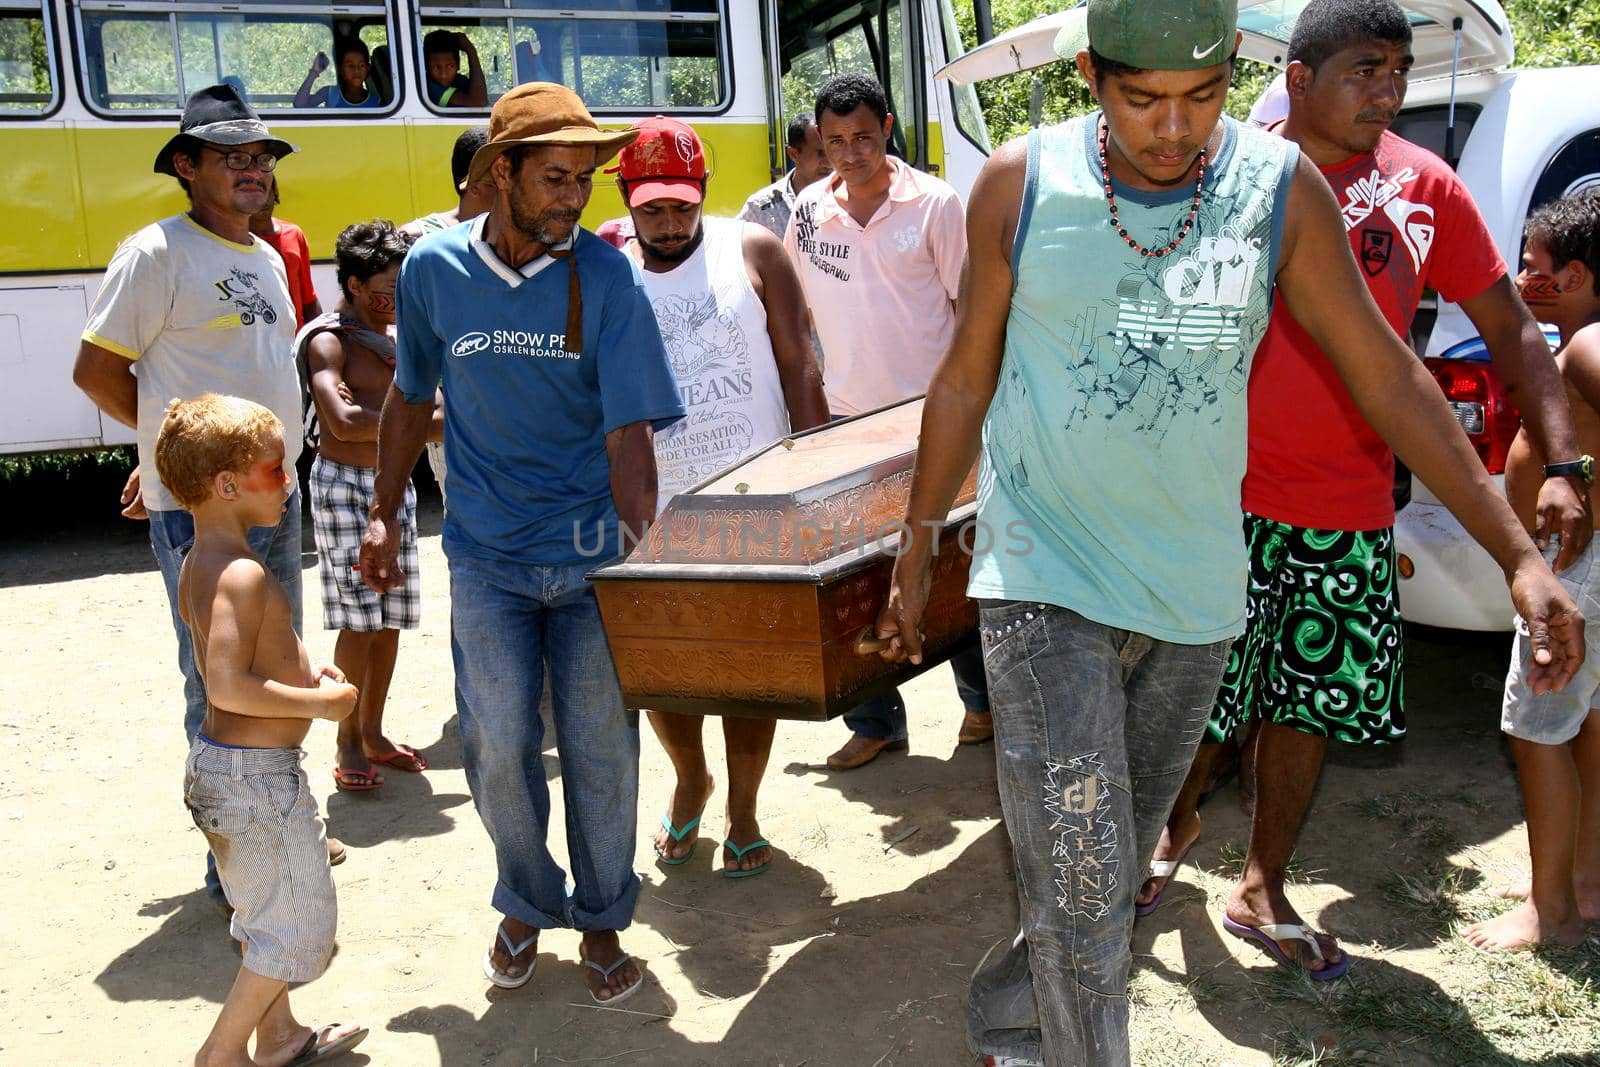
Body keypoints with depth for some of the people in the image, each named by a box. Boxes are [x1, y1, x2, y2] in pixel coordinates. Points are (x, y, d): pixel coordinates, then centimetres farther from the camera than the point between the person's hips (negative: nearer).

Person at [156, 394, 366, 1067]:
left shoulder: (197, 565, 8)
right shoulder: (243, 574, -24)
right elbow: (227, 686, -32)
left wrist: (299, 669, 9)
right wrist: (319, 702, -21)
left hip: (216, 761, 10)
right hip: (258, 774, -10)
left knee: (266, 910, 23)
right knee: (302, 922, 4)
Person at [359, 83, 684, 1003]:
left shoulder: (607, 276, -8)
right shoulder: (433, 268, -1)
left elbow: (629, 432, -10)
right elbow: (412, 397, 14)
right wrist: (385, 515, 13)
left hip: (592, 554, -1)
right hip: (486, 555, 1)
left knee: (601, 746, 5)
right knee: (499, 746, 2)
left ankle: (601, 918, 28)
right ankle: (527, 904, 29)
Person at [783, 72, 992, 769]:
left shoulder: (935, 203, -5)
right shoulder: (809, 209, 6)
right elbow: (797, 313, 15)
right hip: (846, 418, 4)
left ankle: (983, 699, 24)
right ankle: (875, 720, 18)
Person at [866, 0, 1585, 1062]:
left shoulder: (1283, 187, -3)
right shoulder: (1021, 183, -5)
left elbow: (1386, 375, 1)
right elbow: (967, 379, 4)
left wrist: (1519, 552, -3)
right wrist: (917, 547, 9)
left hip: (1195, 595, 3)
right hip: (1044, 579, -2)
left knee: (1121, 863, 16)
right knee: (1080, 886, -7)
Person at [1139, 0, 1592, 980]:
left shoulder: (1426, 188, 1)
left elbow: (1511, 327, 4)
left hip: (1350, 512, 3)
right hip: (1225, 496, -2)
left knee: (1309, 706, 12)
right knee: (1200, 697, 7)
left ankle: (1264, 888, 32)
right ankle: (1181, 821, 39)